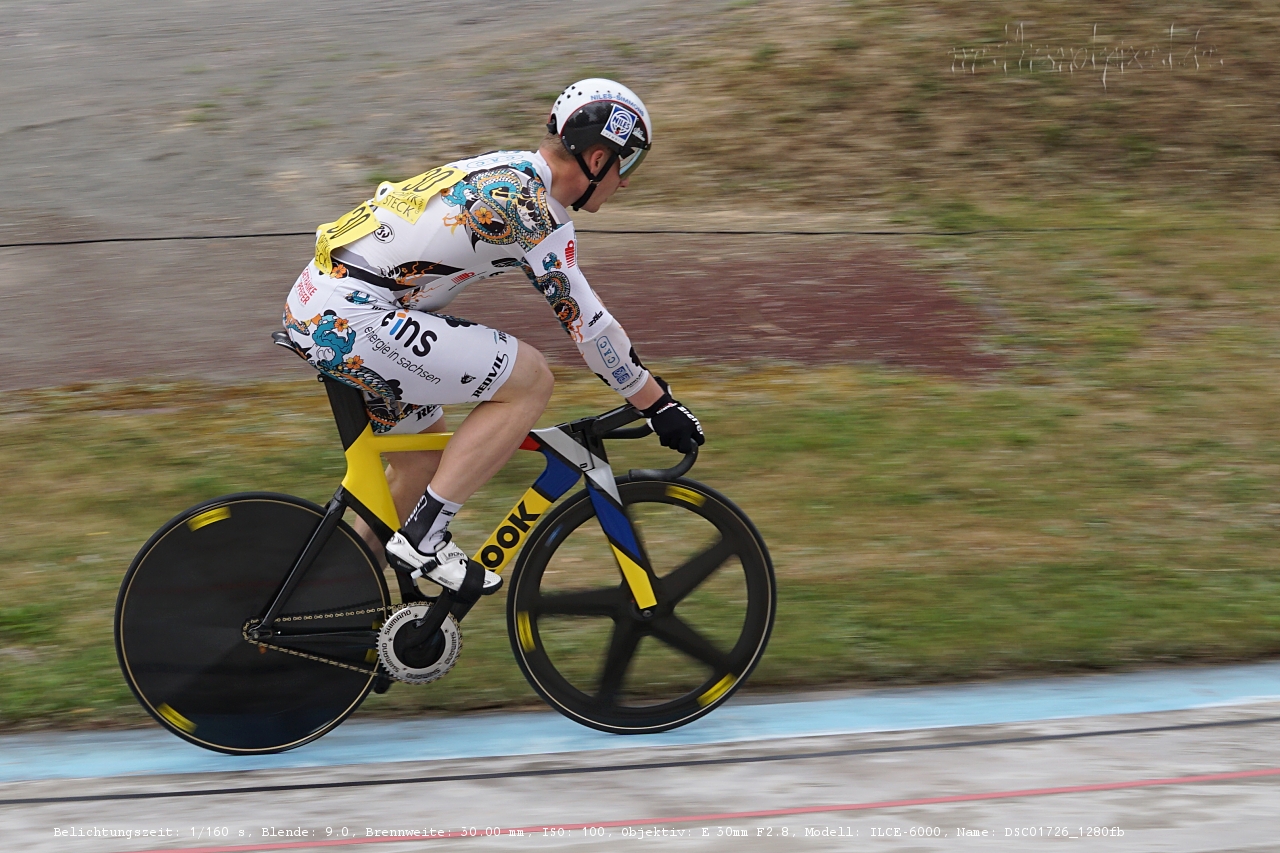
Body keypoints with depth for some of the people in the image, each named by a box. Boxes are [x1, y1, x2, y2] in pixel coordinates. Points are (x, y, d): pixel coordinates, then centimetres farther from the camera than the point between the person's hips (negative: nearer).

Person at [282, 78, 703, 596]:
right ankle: (422, 541, -8)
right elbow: (581, 318, -11)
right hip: (350, 319, -10)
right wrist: (658, 404, -3)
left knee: (425, 457, 24)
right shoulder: (531, 203, -13)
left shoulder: (507, 173, 17)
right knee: (530, 379, -10)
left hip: (315, 309, 10)